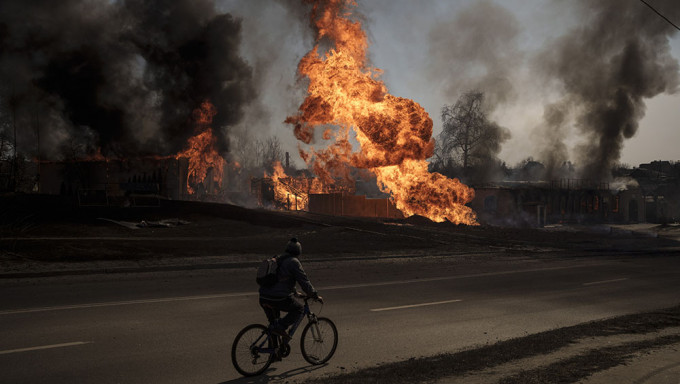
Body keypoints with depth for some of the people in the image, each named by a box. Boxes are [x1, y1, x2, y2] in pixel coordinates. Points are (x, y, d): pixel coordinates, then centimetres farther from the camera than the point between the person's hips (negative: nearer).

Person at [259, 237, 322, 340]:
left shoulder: (278, 260, 22)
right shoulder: (294, 262, -4)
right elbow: (304, 281, -5)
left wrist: (295, 293, 42)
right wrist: (315, 296, 6)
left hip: (263, 298, 8)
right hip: (279, 299, -8)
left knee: (274, 322, 30)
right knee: (299, 309, 14)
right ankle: (281, 326, -1)